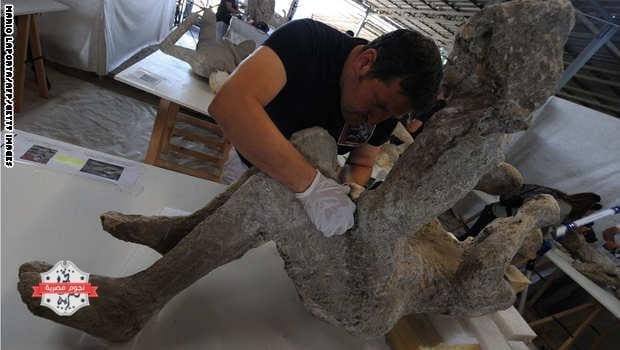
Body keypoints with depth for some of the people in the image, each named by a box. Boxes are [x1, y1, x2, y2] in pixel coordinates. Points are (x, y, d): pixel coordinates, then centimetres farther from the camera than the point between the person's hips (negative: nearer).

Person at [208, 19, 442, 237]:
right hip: (251, 158, -2)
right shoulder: (307, 40, -33)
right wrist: (310, 184, -51)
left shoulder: (388, 104, -17)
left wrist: (348, 199, -28)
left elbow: (361, 164, -6)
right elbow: (229, 104, -48)